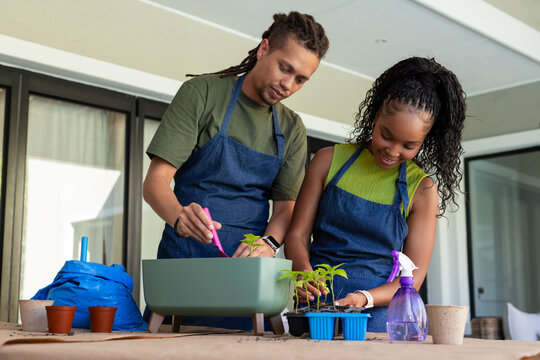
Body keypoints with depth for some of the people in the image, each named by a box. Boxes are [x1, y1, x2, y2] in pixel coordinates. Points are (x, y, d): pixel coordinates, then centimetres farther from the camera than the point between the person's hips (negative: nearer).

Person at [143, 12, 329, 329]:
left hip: (249, 267, 3)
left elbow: (285, 205, 7)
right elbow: (155, 182, -8)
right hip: (186, 256, -3)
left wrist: (268, 243, -15)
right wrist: (180, 218, -29)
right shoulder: (202, 93, -2)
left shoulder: (292, 129, 12)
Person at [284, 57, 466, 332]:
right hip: (315, 308, 1)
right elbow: (297, 234, 7)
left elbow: (413, 277, 4)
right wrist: (304, 270, -13)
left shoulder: (421, 189, 4)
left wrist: (366, 297, -14)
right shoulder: (330, 161, 8)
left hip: (378, 317, -1)